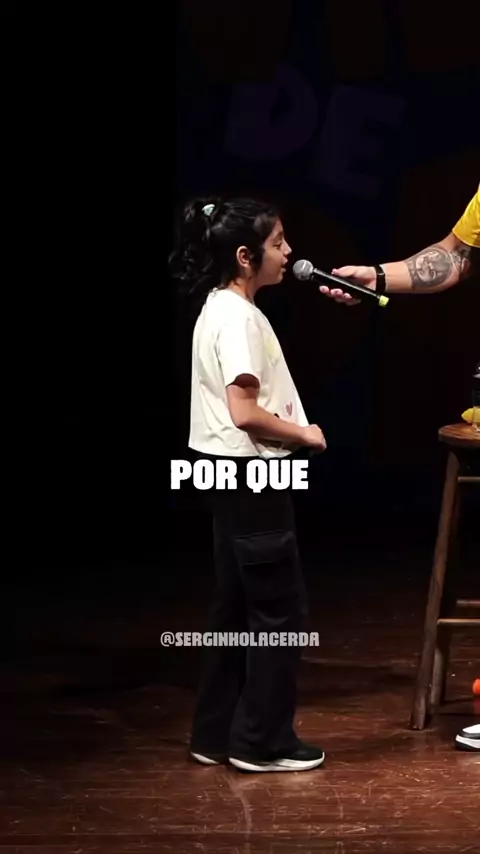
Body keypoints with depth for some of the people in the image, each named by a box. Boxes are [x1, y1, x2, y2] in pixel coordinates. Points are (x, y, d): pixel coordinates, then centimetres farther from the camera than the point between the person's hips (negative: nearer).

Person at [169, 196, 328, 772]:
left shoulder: (221, 309, 12)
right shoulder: (238, 317, -19)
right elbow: (245, 413, -25)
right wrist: (305, 434, -11)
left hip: (233, 472, 10)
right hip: (249, 474, -10)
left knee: (237, 606, 14)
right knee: (279, 608, -1)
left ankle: (217, 734, 21)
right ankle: (263, 742, 7)